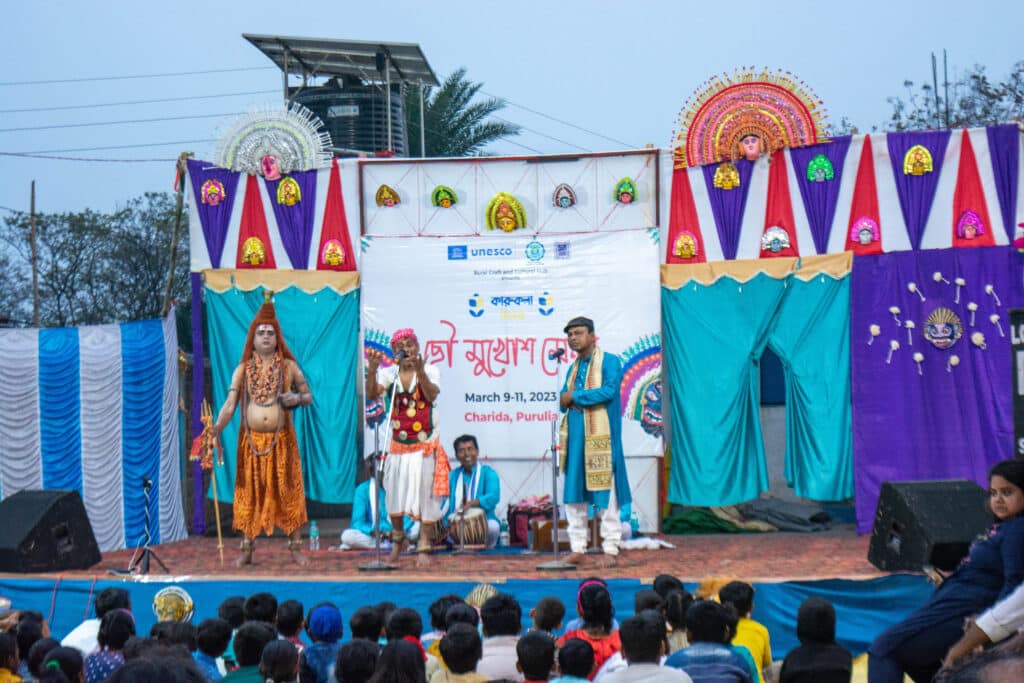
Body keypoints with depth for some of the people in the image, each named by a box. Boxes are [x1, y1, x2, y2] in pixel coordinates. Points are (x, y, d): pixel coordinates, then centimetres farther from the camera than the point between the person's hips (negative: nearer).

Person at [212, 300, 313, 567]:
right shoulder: (243, 370, 5)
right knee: (250, 493, 3)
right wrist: (216, 428, -18)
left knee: (288, 492, -1)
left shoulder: (288, 366, 5)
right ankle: (247, 550, 9)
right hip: (251, 440, 1)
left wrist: (297, 398, -12)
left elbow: (309, 396, 11)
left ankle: (296, 548, 4)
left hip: (281, 440, -1)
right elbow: (230, 404, -3)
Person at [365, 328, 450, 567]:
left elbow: (432, 394, -24)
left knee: (426, 497, -1)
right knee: (394, 496, 5)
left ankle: (423, 548, 8)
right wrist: (372, 370, -32)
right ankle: (398, 539, 28)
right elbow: (372, 394, -17)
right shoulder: (389, 373, 0)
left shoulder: (430, 371, -5)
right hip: (398, 446, 2)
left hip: (426, 446, -2)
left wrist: (420, 372, -40)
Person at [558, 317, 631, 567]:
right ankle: (578, 548, 9)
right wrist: (565, 401, -6)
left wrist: (575, 396, -10)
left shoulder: (609, 361, -2)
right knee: (574, 493, 4)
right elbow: (564, 400, 18)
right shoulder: (573, 368, 19)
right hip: (575, 436, 6)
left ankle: (610, 549, -1)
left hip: (601, 436, -6)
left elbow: (609, 390, -16)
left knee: (605, 490, -4)